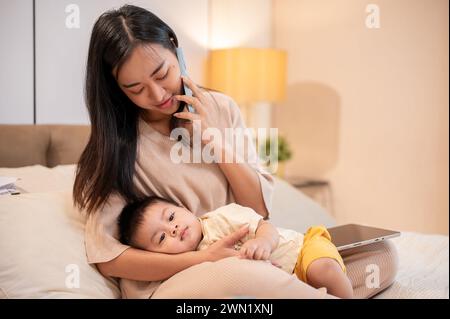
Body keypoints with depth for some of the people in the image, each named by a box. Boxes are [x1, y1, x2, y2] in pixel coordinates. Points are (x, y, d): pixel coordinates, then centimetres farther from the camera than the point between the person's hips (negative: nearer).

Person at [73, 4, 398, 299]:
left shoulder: (221, 108, 5)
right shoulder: (114, 140, -3)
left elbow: (261, 206, 6)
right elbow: (107, 257, -8)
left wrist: (213, 140, -7)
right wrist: (201, 259, -21)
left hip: (239, 258, 4)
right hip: (163, 282, -4)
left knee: (380, 253, -10)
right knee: (240, 276, -39)